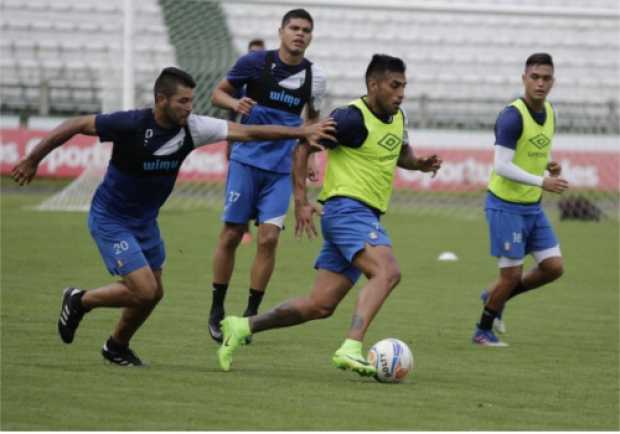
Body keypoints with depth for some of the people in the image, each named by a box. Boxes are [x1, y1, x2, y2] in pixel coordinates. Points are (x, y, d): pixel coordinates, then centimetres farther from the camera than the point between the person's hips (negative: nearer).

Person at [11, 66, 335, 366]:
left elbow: (247, 132, -11)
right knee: (144, 290, -15)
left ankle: (117, 348, 35)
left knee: (153, 292, 11)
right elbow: (76, 126, -17)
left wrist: (303, 132, -15)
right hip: (110, 219, -7)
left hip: (145, 219, 7)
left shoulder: (191, 128, -13)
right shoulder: (132, 124, -27)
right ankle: (79, 301, 10)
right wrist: (32, 160, -10)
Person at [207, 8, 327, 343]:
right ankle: (216, 311, 13)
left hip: (282, 168, 2)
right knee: (232, 234, -1)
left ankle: (250, 315, 2)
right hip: (247, 161, -2)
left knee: (268, 237, -8)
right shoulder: (256, 62, -6)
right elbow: (218, 93, 3)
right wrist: (235, 103, -18)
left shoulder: (314, 77, 3)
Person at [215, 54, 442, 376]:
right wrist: (301, 200, -14)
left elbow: (400, 152, 34)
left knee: (320, 306, 5)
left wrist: (419, 163, 11)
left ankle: (241, 327, 14)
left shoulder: (398, 118, 14)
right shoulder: (353, 118, -12)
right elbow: (304, 145, -10)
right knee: (387, 271, -31)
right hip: (347, 208, -9)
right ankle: (351, 349, -43)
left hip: (366, 216, 9)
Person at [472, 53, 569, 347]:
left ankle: (494, 298, 25)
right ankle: (483, 331, 18)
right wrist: (542, 182, -29)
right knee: (512, 275, -4)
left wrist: (550, 166, -1)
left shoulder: (549, 113, 5)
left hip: (533, 207, 8)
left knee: (554, 267, 4)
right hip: (506, 206, -8)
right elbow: (502, 166, -25)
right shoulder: (512, 117, -21)